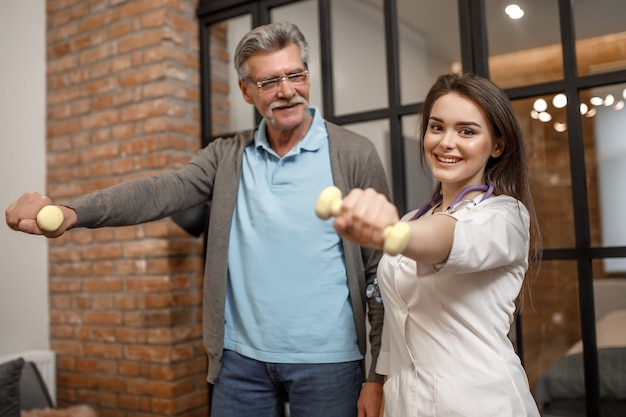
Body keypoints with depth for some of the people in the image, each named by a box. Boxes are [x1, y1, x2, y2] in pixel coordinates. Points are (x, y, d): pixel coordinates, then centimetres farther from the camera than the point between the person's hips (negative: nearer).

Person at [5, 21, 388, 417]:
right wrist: (70, 214, -29)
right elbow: (160, 191, -11)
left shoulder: (355, 155, -6)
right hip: (242, 358, 3)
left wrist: (378, 375, -7)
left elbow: (382, 271, -6)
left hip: (328, 362, -2)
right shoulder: (227, 156, 4)